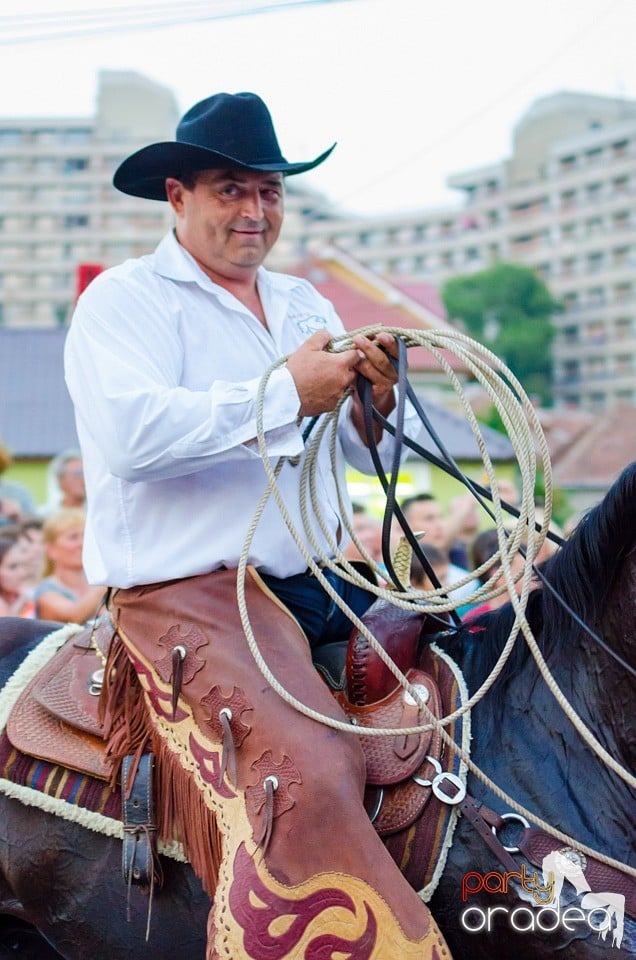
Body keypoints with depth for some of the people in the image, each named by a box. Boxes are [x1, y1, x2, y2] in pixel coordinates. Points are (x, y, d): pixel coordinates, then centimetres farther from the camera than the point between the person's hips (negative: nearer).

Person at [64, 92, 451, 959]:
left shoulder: (305, 304, 21)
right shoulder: (124, 301, -1)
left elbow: (370, 455, 19)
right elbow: (130, 433, -21)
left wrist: (376, 401, -5)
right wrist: (286, 393, -19)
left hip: (323, 586, 8)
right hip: (190, 594, -8)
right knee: (307, 773, -31)